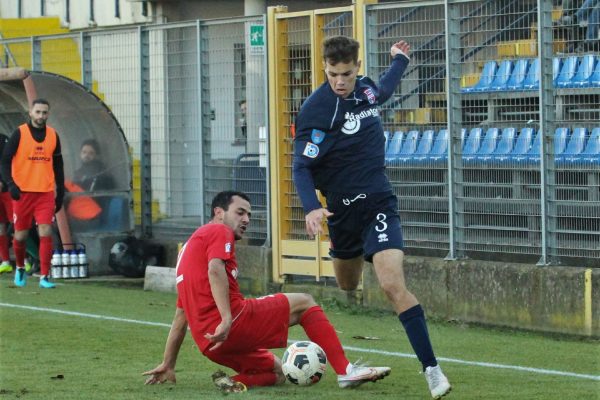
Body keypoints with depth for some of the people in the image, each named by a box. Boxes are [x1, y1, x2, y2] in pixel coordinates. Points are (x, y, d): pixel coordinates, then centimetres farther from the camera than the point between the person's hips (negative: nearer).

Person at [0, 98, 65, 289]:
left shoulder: (53, 135, 7)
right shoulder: (20, 133, -3)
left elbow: (58, 164, 16)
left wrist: (60, 191, 13)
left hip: (46, 193, 2)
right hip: (23, 192, -2)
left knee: (46, 233, -10)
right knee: (21, 234, 7)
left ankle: (44, 277, -9)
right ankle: (20, 268, 33)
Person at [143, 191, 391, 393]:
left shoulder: (191, 246, 30)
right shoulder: (219, 231, 4)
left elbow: (181, 315, 30)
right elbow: (215, 271, -18)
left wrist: (167, 365, 30)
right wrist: (227, 320, -27)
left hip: (210, 345, 9)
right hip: (236, 323, -9)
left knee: (277, 373, 23)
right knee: (303, 303, 6)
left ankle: (237, 383, -8)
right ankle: (345, 371, -6)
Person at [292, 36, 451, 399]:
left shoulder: (364, 88, 0)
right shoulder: (316, 110, -15)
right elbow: (302, 166, -15)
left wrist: (400, 60, 40)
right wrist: (312, 208, -30)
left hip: (378, 203, 0)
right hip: (343, 209, 0)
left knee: (393, 283, -18)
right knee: (347, 288, 16)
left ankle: (432, 369, -21)